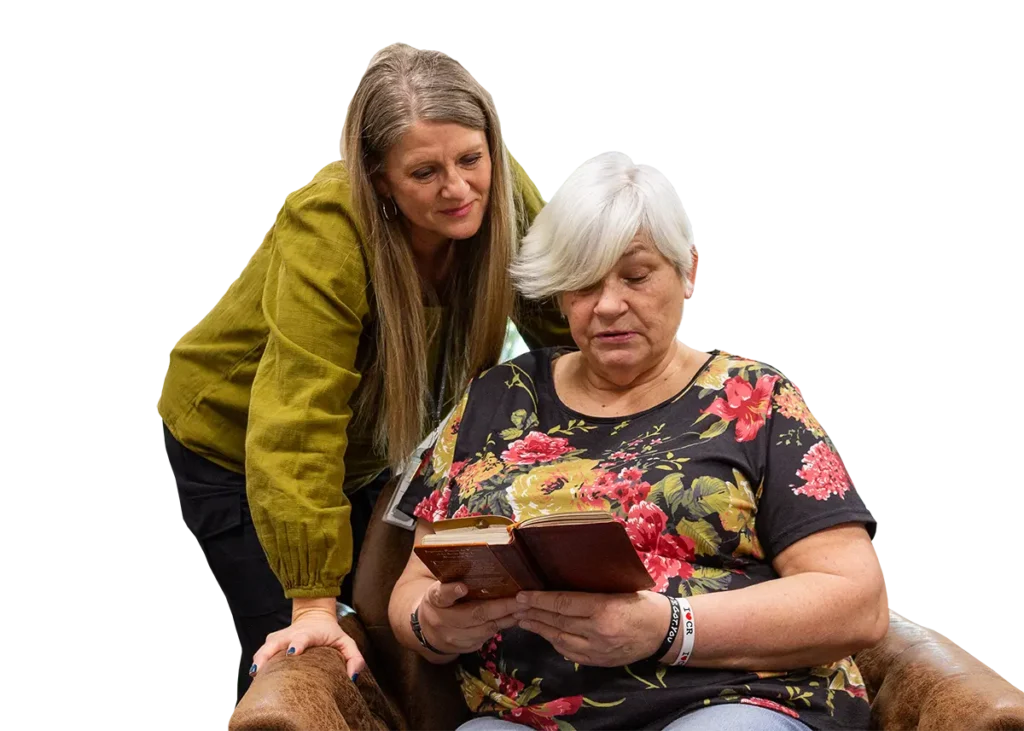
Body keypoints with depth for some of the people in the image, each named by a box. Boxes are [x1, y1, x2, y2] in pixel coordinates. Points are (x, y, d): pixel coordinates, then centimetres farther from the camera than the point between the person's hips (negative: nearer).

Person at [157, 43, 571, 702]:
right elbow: (296, 430, -40)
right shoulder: (327, 230, -37)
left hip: (377, 445, 5)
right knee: (302, 660, -9)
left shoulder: (505, 196, -20)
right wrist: (313, 601, -43)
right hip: (235, 443, -5)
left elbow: (567, 329, -6)